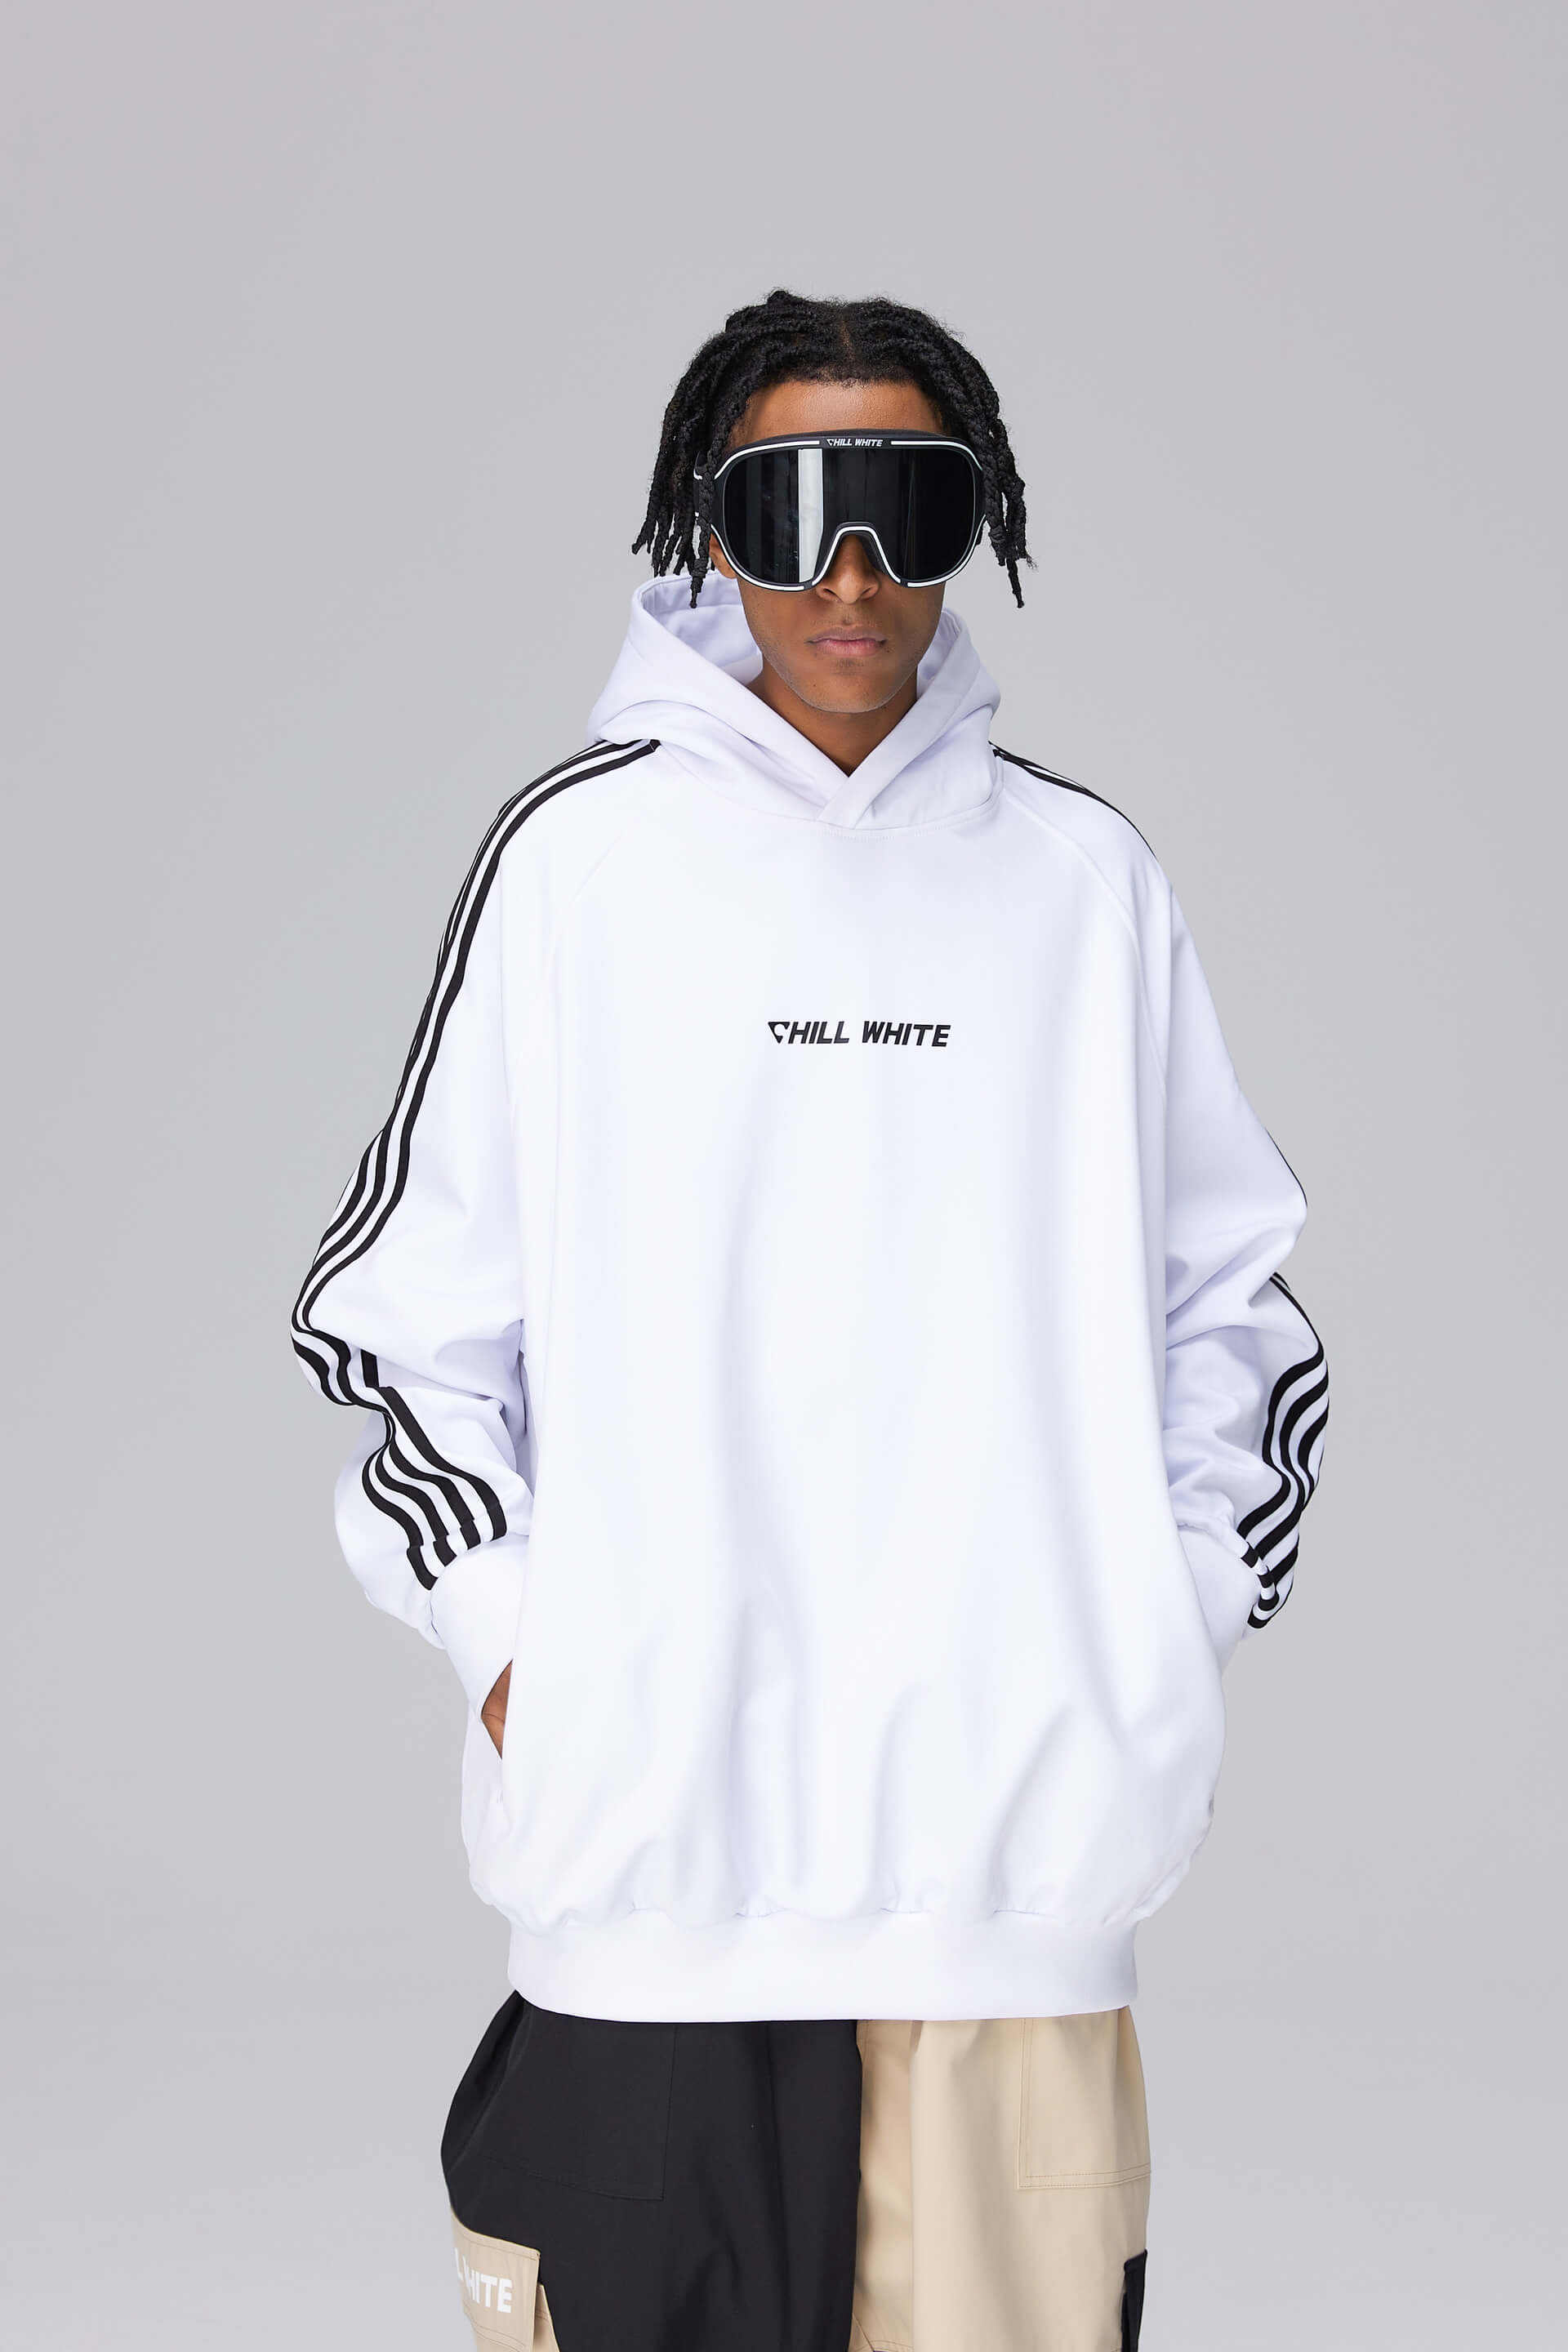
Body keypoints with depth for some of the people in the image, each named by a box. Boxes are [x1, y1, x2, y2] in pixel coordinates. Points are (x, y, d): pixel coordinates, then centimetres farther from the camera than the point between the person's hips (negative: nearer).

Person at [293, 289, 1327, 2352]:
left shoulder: (1082, 876, 9)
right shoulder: (579, 854, 4)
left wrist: (1171, 1632, 6)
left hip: (1026, 1849, 2)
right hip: (658, 1822, -1)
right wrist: (506, 1640, -2)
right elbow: (412, 1301, 6)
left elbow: (1232, 1303, 15)